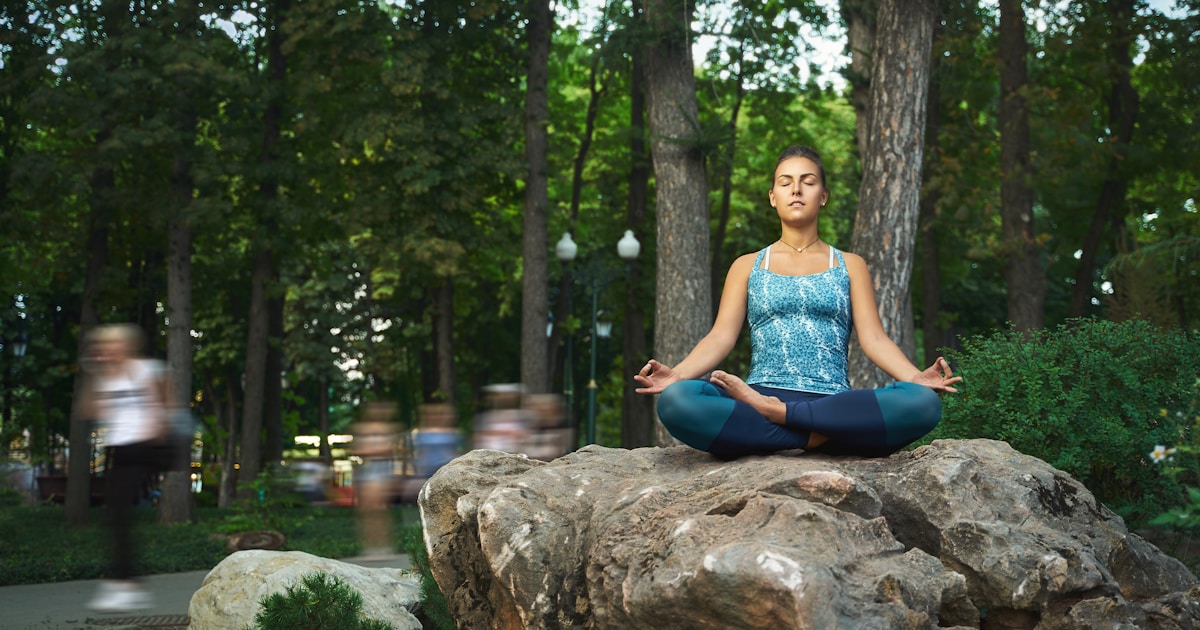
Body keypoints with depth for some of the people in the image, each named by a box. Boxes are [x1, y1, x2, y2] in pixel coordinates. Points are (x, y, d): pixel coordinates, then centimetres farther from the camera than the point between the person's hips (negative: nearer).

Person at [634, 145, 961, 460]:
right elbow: (720, 337, 7)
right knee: (676, 400, -33)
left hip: (834, 404, 1)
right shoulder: (747, 267, 20)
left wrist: (916, 377, -13)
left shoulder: (849, 266, 20)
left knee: (922, 403, -32)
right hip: (761, 391, -1)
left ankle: (771, 412, -23)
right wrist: (675, 374, -14)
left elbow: (873, 338, 8)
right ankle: (814, 437, -26)